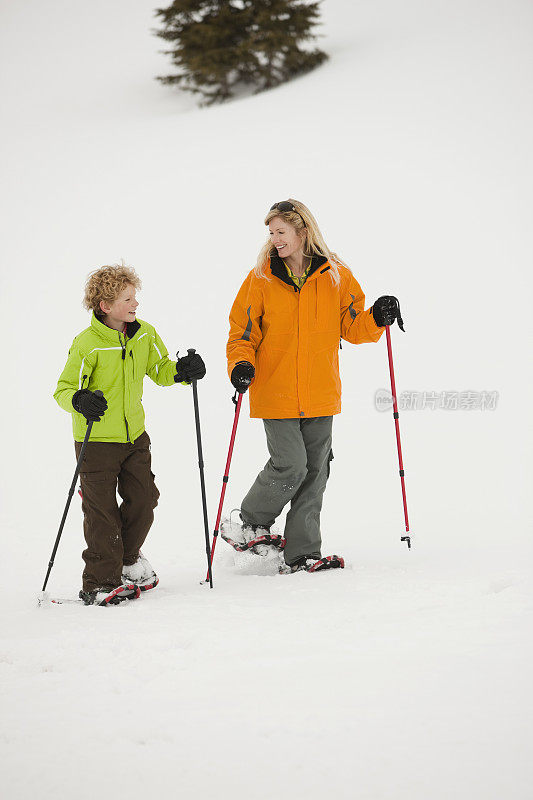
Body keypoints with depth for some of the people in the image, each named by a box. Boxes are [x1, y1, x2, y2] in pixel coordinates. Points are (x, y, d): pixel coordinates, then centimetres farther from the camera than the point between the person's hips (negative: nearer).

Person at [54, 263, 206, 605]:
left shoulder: (145, 334, 0)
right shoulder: (87, 344, -18)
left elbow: (160, 370, 14)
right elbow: (64, 388, -14)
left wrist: (183, 371, -7)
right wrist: (80, 401, -35)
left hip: (134, 435, 6)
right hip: (96, 439, -6)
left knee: (144, 498, 10)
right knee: (102, 512, -2)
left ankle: (127, 559, 35)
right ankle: (101, 583, 8)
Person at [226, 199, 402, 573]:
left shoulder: (336, 276, 3)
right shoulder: (261, 279, -1)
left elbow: (351, 326, 9)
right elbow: (243, 331, 4)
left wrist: (376, 318, -11)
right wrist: (242, 365, -14)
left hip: (320, 395, 3)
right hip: (276, 395, -3)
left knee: (315, 471, 5)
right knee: (290, 465, -12)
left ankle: (302, 553, 12)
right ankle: (253, 522, 13)